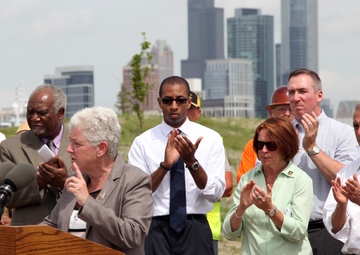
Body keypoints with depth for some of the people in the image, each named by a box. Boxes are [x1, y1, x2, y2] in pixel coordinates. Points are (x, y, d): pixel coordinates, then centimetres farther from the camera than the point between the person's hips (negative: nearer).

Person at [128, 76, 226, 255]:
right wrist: (165, 165, -20)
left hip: (195, 229, 0)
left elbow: (216, 193, -6)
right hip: (156, 229, 0)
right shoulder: (143, 142, 0)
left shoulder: (210, 138, 2)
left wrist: (192, 162, -20)